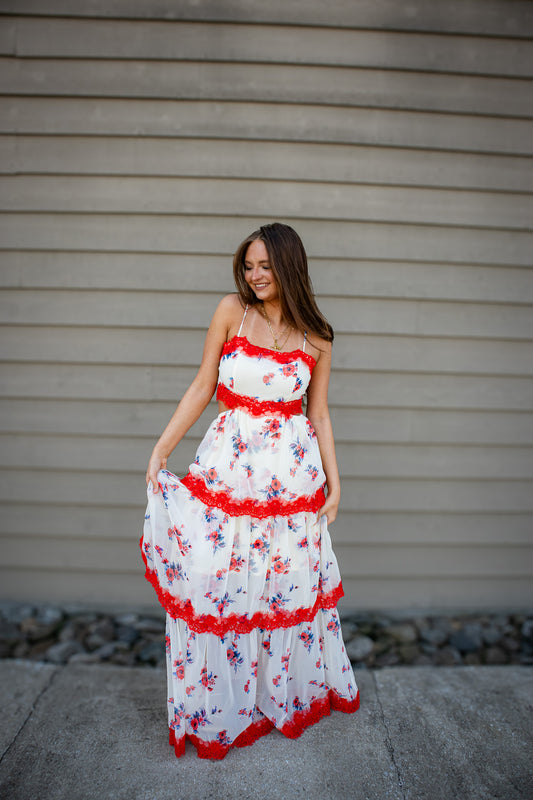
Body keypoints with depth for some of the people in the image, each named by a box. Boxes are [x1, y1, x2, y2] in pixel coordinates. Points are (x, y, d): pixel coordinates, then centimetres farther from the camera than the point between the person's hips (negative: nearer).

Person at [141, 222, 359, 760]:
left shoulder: (316, 340, 2)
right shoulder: (232, 311, -2)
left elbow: (319, 415, 7)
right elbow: (202, 386, 0)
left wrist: (334, 479, 3)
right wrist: (162, 447, -3)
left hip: (293, 471, 1)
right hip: (228, 464, 0)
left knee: (288, 581, 11)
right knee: (214, 580, 3)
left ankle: (291, 690, 38)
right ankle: (215, 705, 27)